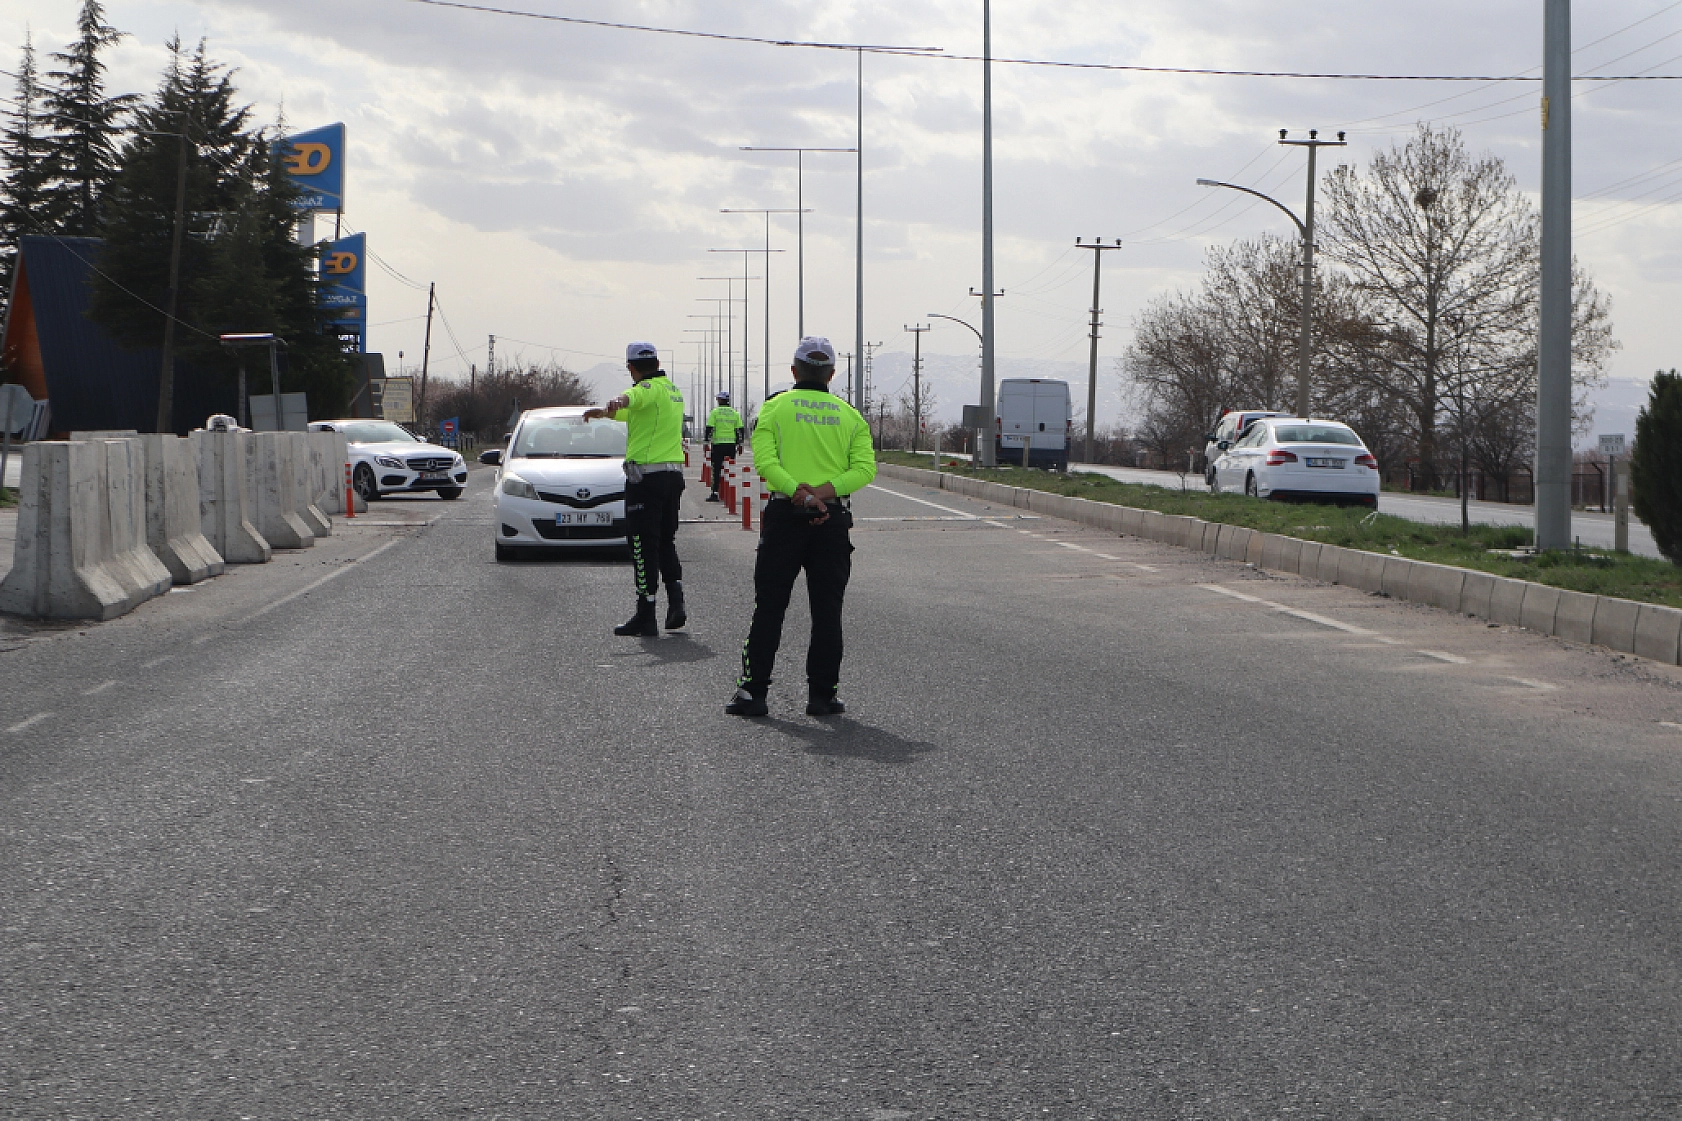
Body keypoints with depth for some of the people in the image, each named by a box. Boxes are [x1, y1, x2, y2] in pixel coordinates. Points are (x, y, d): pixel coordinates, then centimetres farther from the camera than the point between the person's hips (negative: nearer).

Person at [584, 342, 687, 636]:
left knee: (643, 546, -5)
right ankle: (676, 603, 5)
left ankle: (645, 617, -5)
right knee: (666, 541, 18)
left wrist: (617, 402, -57)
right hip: (674, 473, 9)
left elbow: (633, 397, -36)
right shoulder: (673, 390, 20)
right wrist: (605, 413, 50)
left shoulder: (649, 388, -9)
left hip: (646, 475, -9)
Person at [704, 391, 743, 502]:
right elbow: (739, 429, 8)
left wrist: (707, 442, 0)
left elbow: (709, 428, -6)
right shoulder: (735, 413, 8)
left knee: (716, 469, -2)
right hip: (731, 444, 3)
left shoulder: (715, 412, -2)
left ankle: (714, 493, -7)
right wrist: (739, 443, 15)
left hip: (718, 444, -3)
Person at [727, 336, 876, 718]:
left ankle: (753, 690, 2)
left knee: (769, 607, 4)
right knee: (827, 610, 6)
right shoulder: (849, 415, 8)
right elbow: (865, 468, -4)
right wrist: (824, 492, -13)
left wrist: (801, 495, -18)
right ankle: (822, 695, 7)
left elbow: (765, 460, -12)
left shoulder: (775, 407, 2)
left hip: (785, 515, -1)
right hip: (833, 519, 1)